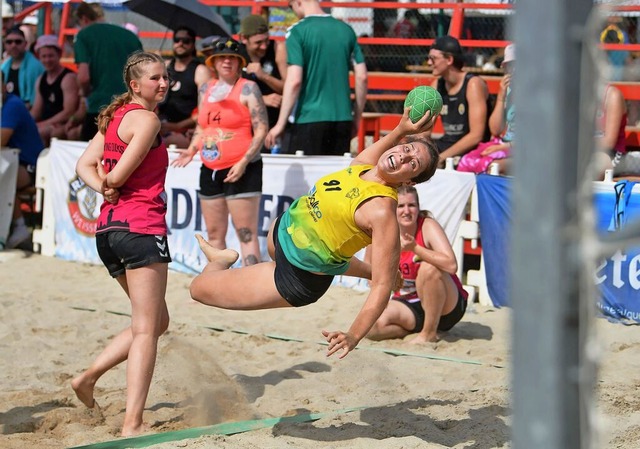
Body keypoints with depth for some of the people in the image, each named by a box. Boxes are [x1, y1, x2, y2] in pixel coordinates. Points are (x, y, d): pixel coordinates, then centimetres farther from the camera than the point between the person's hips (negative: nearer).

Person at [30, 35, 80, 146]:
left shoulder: (68, 78, -6)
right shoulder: (41, 80, 18)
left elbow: (69, 113, -14)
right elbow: (36, 112, 18)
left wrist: (43, 124, -18)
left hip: (64, 127, -7)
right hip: (47, 126, 7)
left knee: (39, 131, -35)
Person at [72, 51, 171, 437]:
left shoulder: (115, 116, 17)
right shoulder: (147, 119, -9)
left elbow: (86, 166, 12)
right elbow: (118, 176, -15)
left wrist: (105, 187, -3)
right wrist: (110, 184, 6)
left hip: (109, 229, 9)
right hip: (141, 227, -9)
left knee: (157, 322, 21)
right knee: (146, 329, -7)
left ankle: (89, 377, 15)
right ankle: (133, 425, -12)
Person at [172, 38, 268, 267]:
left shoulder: (247, 89, -6)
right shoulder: (205, 89, 13)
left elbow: (261, 130, -10)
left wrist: (244, 162, -19)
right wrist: (191, 150, 6)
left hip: (242, 171, -7)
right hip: (210, 170, 7)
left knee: (246, 234, -9)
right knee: (214, 235, 11)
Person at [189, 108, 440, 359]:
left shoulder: (382, 211, -33)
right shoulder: (363, 166, -11)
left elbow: (383, 285, -35)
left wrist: (354, 335, -46)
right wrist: (401, 130, 5)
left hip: (295, 280, -9)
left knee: (199, 288, -2)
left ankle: (221, 262, 32)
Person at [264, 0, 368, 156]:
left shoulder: (297, 32, -7)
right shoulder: (346, 30, 8)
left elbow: (294, 81, -14)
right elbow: (362, 77, 8)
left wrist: (280, 124, -9)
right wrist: (356, 119, 17)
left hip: (307, 119, -5)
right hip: (342, 119, 5)